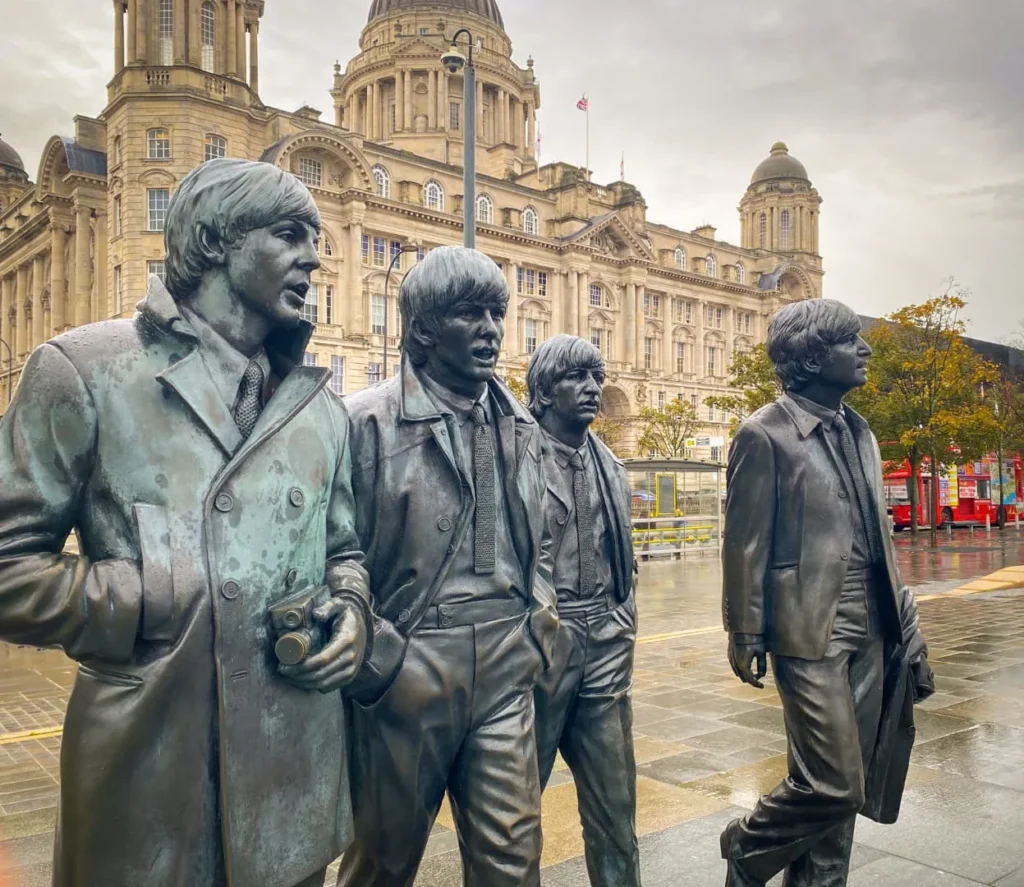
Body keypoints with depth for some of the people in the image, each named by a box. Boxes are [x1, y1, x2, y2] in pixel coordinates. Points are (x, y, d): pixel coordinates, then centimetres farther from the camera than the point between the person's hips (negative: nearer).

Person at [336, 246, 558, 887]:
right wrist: (378, 662, -12)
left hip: (505, 670, 4)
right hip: (405, 669, -4)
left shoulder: (522, 428, 10)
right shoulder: (370, 422, -9)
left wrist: (538, 632, 9)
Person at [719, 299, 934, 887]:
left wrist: (904, 623, 13)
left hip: (871, 632, 7)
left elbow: (879, 538, 16)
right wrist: (746, 635, -8)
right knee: (836, 785, -5)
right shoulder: (766, 434, -9)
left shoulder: (860, 434, 13)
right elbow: (746, 544, -9)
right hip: (810, 630, -7)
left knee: (843, 787, 12)